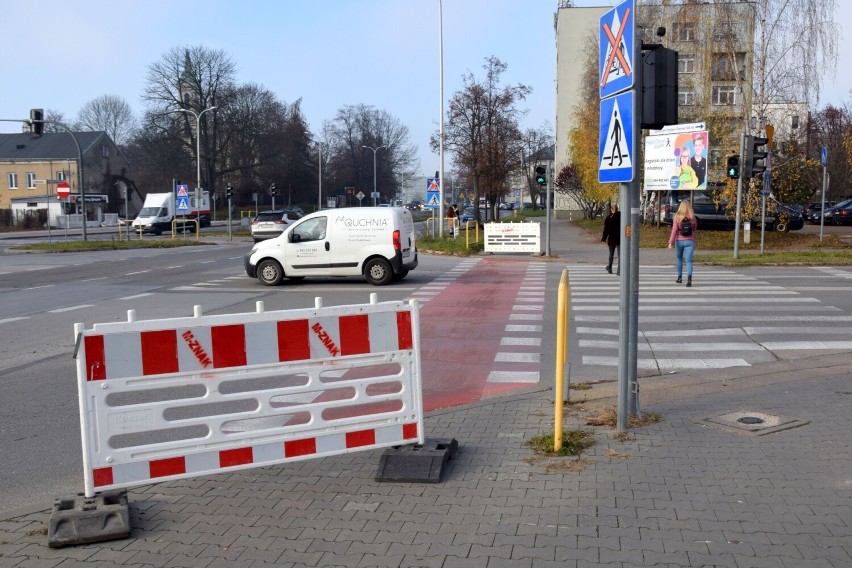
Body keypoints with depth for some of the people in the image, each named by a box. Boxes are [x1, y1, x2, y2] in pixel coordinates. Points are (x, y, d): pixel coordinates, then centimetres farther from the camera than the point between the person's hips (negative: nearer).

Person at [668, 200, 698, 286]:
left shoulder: (677, 217, -6)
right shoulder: (693, 217, 0)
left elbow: (674, 230, -13)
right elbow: (695, 230, 12)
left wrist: (670, 242, -13)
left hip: (679, 241, 0)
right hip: (690, 241, 0)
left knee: (679, 259, 21)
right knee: (689, 261, -6)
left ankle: (680, 277, 29)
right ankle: (689, 277, -27)